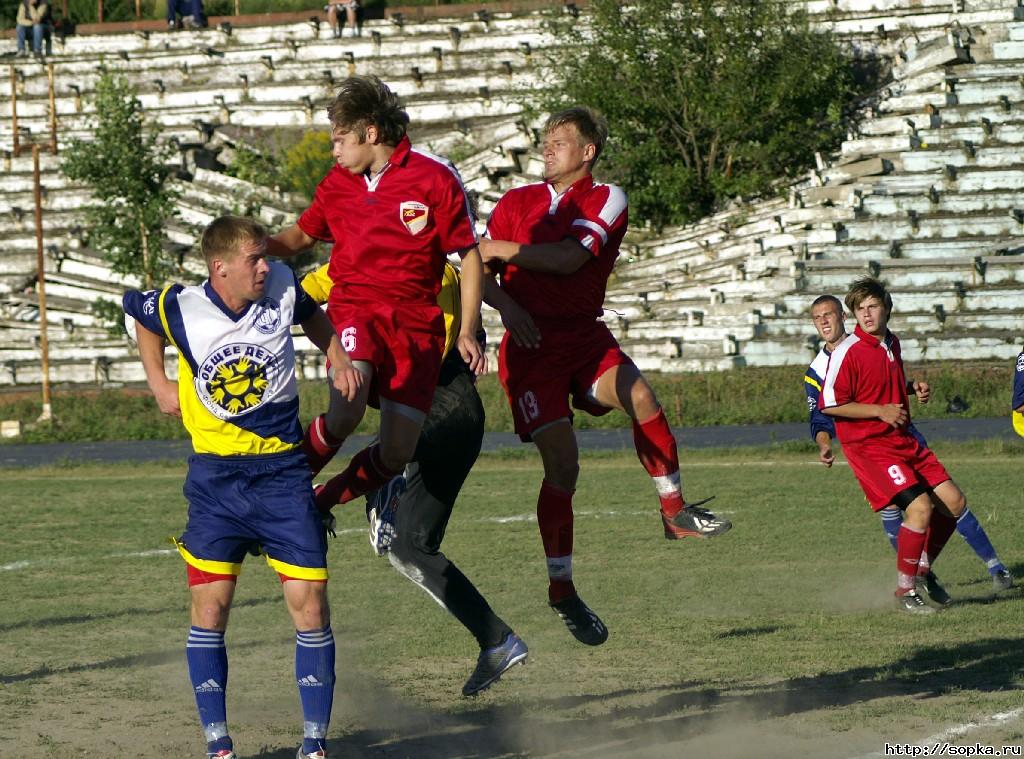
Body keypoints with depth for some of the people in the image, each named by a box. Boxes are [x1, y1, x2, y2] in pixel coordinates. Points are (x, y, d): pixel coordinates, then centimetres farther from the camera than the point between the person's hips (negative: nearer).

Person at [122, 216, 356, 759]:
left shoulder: (282, 287, -7)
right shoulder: (178, 309, -10)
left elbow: (314, 318, 18)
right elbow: (135, 310, 14)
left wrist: (341, 364, 4)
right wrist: (159, 383, 9)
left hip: (283, 472, 1)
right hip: (216, 478, -1)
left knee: (309, 601, -6)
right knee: (210, 604, -4)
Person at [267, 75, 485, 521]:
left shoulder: (436, 178, -3)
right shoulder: (338, 183, 10)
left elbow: (469, 255, 2)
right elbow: (301, 236, 26)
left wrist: (467, 331, -5)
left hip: (416, 320, -1)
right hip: (354, 309, 1)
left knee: (397, 454, -6)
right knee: (345, 413, -29)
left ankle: (321, 502, 18)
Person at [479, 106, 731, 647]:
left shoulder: (606, 200, 3)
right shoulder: (517, 202, 12)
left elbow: (569, 258, -12)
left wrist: (503, 249, -8)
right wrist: (505, 303, -14)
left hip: (584, 334, 0)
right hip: (531, 342, 0)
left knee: (640, 397, -29)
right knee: (562, 464, -9)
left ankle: (674, 510, -10)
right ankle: (561, 590, 2)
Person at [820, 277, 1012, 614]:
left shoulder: (891, 343, 10)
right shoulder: (848, 352, -15)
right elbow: (829, 405, -16)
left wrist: (913, 388, 7)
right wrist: (880, 411, -17)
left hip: (903, 441, 8)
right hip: (868, 445, -8)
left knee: (954, 503, 5)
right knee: (920, 507, -22)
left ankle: (921, 571, 22)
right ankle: (905, 593, -9)